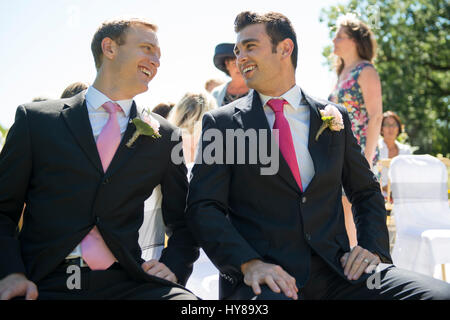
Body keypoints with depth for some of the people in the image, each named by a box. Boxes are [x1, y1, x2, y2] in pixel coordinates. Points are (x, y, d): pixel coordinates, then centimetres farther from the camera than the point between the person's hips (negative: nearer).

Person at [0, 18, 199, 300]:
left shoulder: (164, 136, 11)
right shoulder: (35, 119, 7)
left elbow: (183, 222, 18)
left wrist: (173, 267, 0)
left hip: (125, 284, 2)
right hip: (43, 285, -1)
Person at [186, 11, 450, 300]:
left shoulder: (334, 117, 14)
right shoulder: (221, 122, 6)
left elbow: (366, 192, 21)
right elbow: (203, 206, -1)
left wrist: (372, 247, 3)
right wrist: (249, 263, -17)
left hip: (334, 273, 3)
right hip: (263, 277, -3)